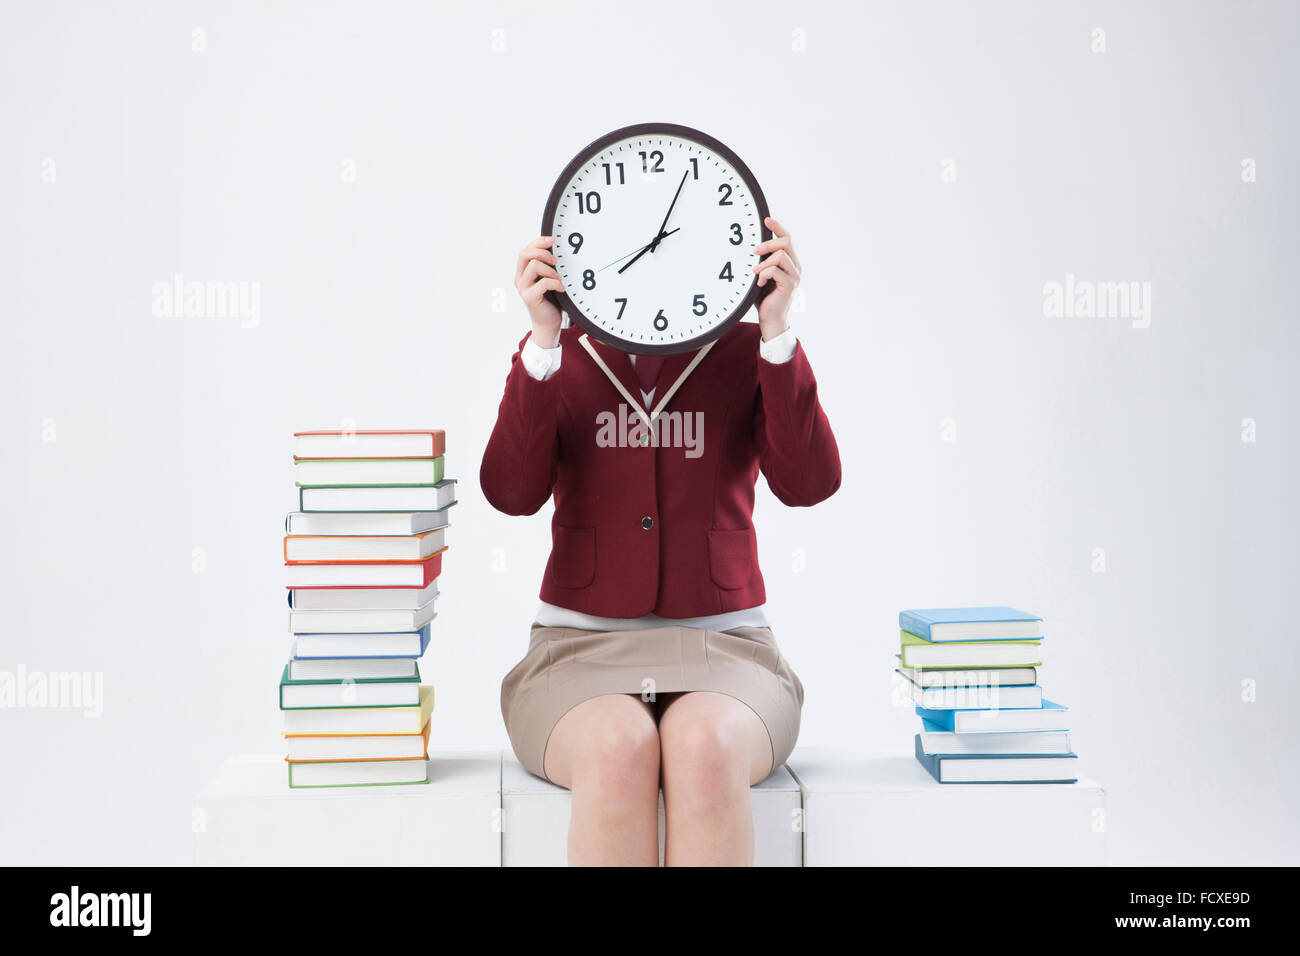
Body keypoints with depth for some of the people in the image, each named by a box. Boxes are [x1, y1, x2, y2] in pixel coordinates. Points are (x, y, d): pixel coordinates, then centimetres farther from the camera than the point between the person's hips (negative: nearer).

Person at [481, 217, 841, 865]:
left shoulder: (744, 351, 5)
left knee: (704, 747, -34)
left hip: (722, 647, 0)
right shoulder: (557, 355, 7)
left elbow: (807, 482, -11)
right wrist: (543, 339, -18)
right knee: (618, 746, -34)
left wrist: (777, 328, -18)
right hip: (582, 648, 0)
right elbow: (513, 492, -9)